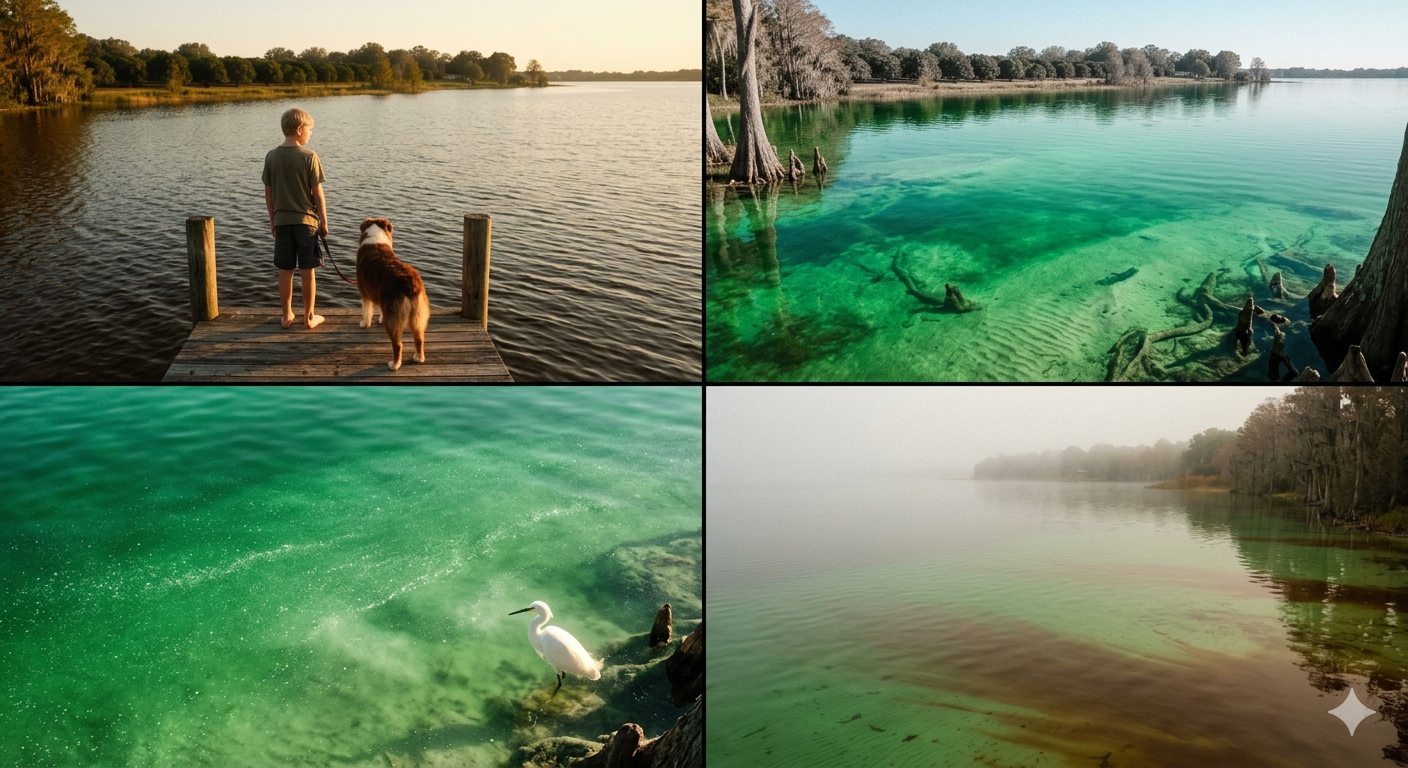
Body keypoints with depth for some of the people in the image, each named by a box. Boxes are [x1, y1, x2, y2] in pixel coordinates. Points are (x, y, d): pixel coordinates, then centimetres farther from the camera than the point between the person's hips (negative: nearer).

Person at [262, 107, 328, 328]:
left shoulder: (271, 157, 1)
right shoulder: (309, 157, -11)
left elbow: (268, 193, 5)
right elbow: (317, 193, -10)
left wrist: (272, 220, 16)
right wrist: (324, 222, 0)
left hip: (282, 221, 3)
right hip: (306, 220, -3)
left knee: (285, 271, 10)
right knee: (307, 271, 6)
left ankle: (287, 316, 18)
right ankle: (309, 316, 14)